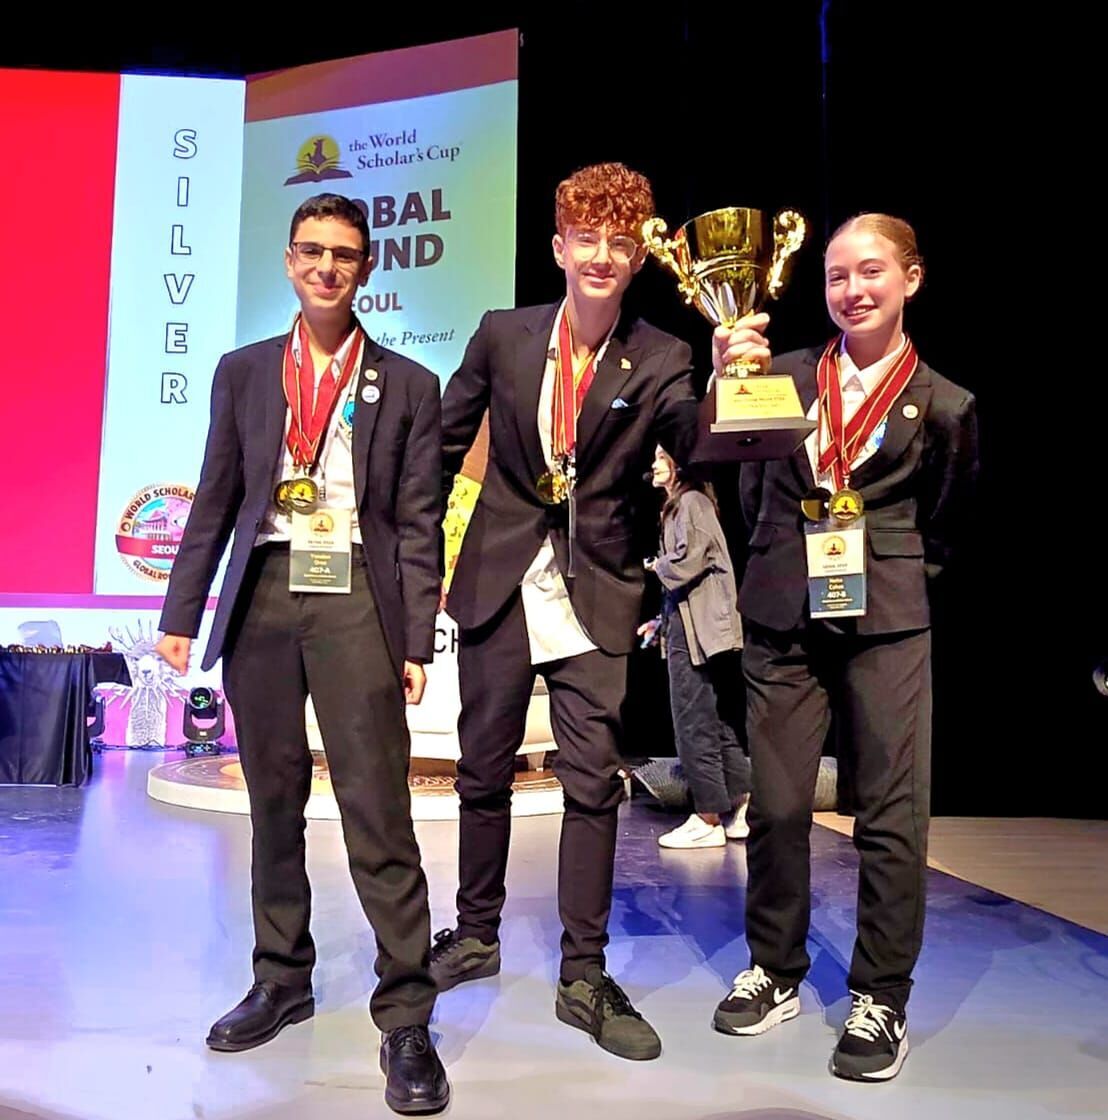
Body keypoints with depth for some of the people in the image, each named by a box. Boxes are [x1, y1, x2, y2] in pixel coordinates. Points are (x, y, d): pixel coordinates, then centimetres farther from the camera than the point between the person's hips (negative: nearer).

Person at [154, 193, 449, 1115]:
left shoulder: (408, 387, 6)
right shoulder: (243, 372, 14)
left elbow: (418, 525, 2)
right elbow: (215, 501, 12)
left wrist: (417, 642, -5)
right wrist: (183, 611, 6)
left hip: (356, 598, -3)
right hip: (263, 596, 3)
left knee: (377, 812, -6)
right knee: (273, 803, 12)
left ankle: (406, 1019, 4)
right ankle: (282, 981, 29)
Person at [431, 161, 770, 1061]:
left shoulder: (659, 360, -4)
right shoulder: (504, 336, 0)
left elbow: (695, 440, -20)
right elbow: (446, 444, 9)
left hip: (596, 597, -1)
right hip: (500, 583, 2)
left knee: (594, 784, 2)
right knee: (485, 772, 13)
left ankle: (585, 977, 19)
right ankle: (477, 936, 34)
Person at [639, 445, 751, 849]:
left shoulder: (691, 502, -8)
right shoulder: (678, 506, 20)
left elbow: (688, 562, -20)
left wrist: (656, 565, -1)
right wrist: (663, 620, 17)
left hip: (695, 628, -10)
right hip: (690, 624, 10)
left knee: (693, 724, -6)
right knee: (719, 722, 11)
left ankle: (709, 819, 0)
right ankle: (740, 810, 16)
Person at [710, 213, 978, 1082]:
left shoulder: (944, 405, 3)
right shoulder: (786, 374, 4)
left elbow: (944, 529, 14)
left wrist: (888, 579, 5)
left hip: (887, 624, -1)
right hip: (782, 617, 1)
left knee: (892, 813, 3)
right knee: (775, 804, 7)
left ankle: (881, 999, 20)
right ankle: (775, 971, 26)